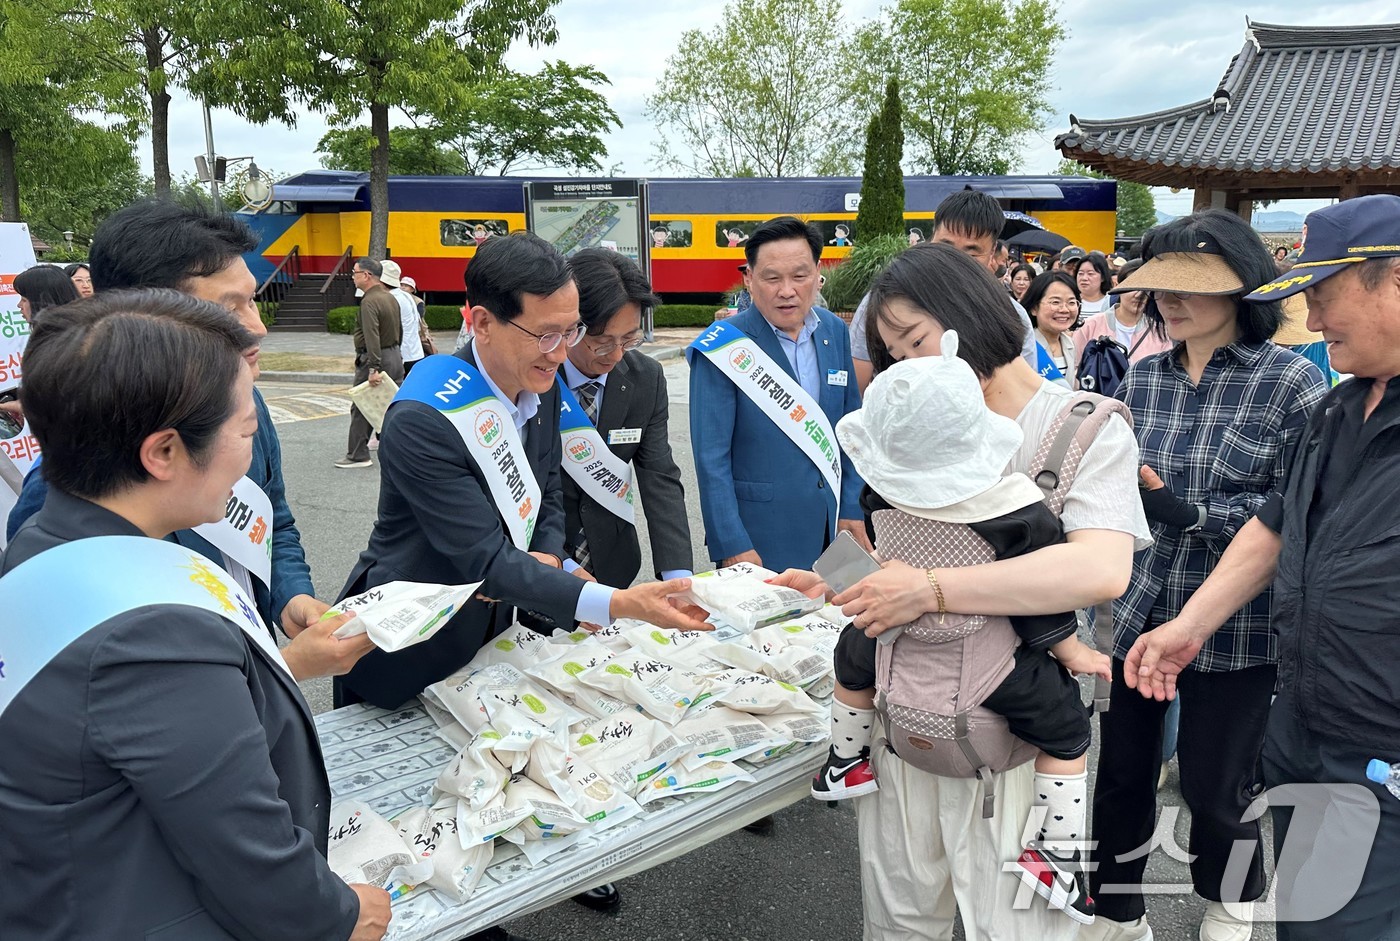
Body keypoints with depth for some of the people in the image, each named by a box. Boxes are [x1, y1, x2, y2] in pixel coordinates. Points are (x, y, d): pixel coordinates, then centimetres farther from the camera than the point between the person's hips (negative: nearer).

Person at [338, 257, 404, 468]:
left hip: (375, 359, -9)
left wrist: (373, 368, -30)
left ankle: (358, 455, 6)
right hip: (395, 357, 9)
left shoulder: (370, 301, -17)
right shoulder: (390, 298, 12)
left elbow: (372, 337, -26)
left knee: (360, 408, 1)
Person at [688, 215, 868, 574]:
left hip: (831, 531, 5)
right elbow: (711, 458, -13)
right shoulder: (723, 349, -12)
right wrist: (732, 547, -16)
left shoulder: (835, 332, 4)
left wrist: (853, 508, 6)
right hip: (759, 542, -5)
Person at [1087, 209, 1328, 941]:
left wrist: (1191, 515, -23)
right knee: (1121, 774, 12)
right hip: (1138, 612, 4)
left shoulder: (1293, 383, -9)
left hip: (1237, 626, -4)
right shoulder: (1142, 377, 5)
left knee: (1216, 785, 13)